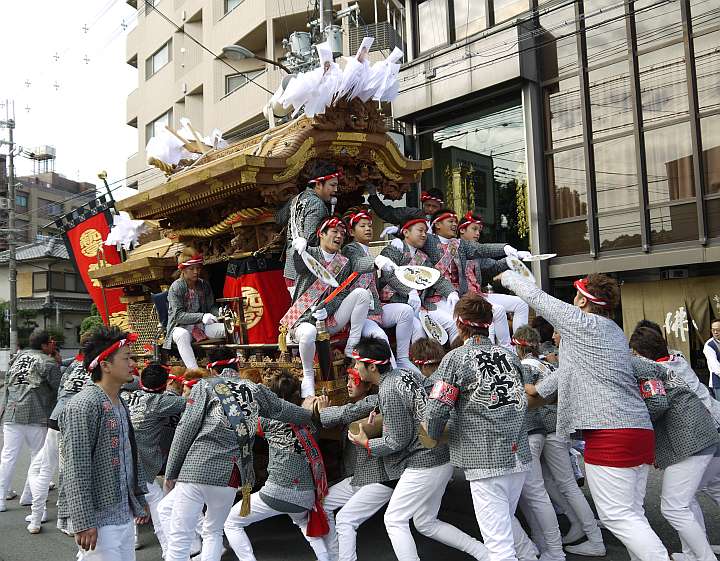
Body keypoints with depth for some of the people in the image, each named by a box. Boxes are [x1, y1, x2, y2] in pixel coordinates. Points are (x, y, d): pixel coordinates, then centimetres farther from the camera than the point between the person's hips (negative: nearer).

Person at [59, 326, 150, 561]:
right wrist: (84, 523, -21)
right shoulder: (83, 406, -17)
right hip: (99, 521, -9)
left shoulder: (120, 404, 12)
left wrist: (140, 498, 21)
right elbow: (75, 470, -20)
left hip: (125, 515, 9)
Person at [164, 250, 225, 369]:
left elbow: (211, 307, 14)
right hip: (181, 327, -4)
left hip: (201, 325, 5)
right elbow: (178, 316, -16)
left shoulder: (204, 285, 7)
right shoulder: (176, 287, -9)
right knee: (182, 335, -41)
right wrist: (202, 316, -27)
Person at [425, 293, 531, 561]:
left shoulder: (456, 358, -8)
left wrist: (433, 437, 8)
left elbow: (436, 410, -12)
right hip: (518, 455, 6)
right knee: (504, 526, 23)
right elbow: (521, 400, 15)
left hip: (485, 460, -6)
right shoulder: (509, 355, 7)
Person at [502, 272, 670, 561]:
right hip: (641, 430, 9)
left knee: (617, 516, -5)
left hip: (609, 432, -9)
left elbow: (535, 296, 3)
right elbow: (572, 368, 27)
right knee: (632, 513, 13)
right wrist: (540, 390, 33)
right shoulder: (615, 332, 20)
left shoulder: (582, 322, -6)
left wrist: (508, 276, 19)